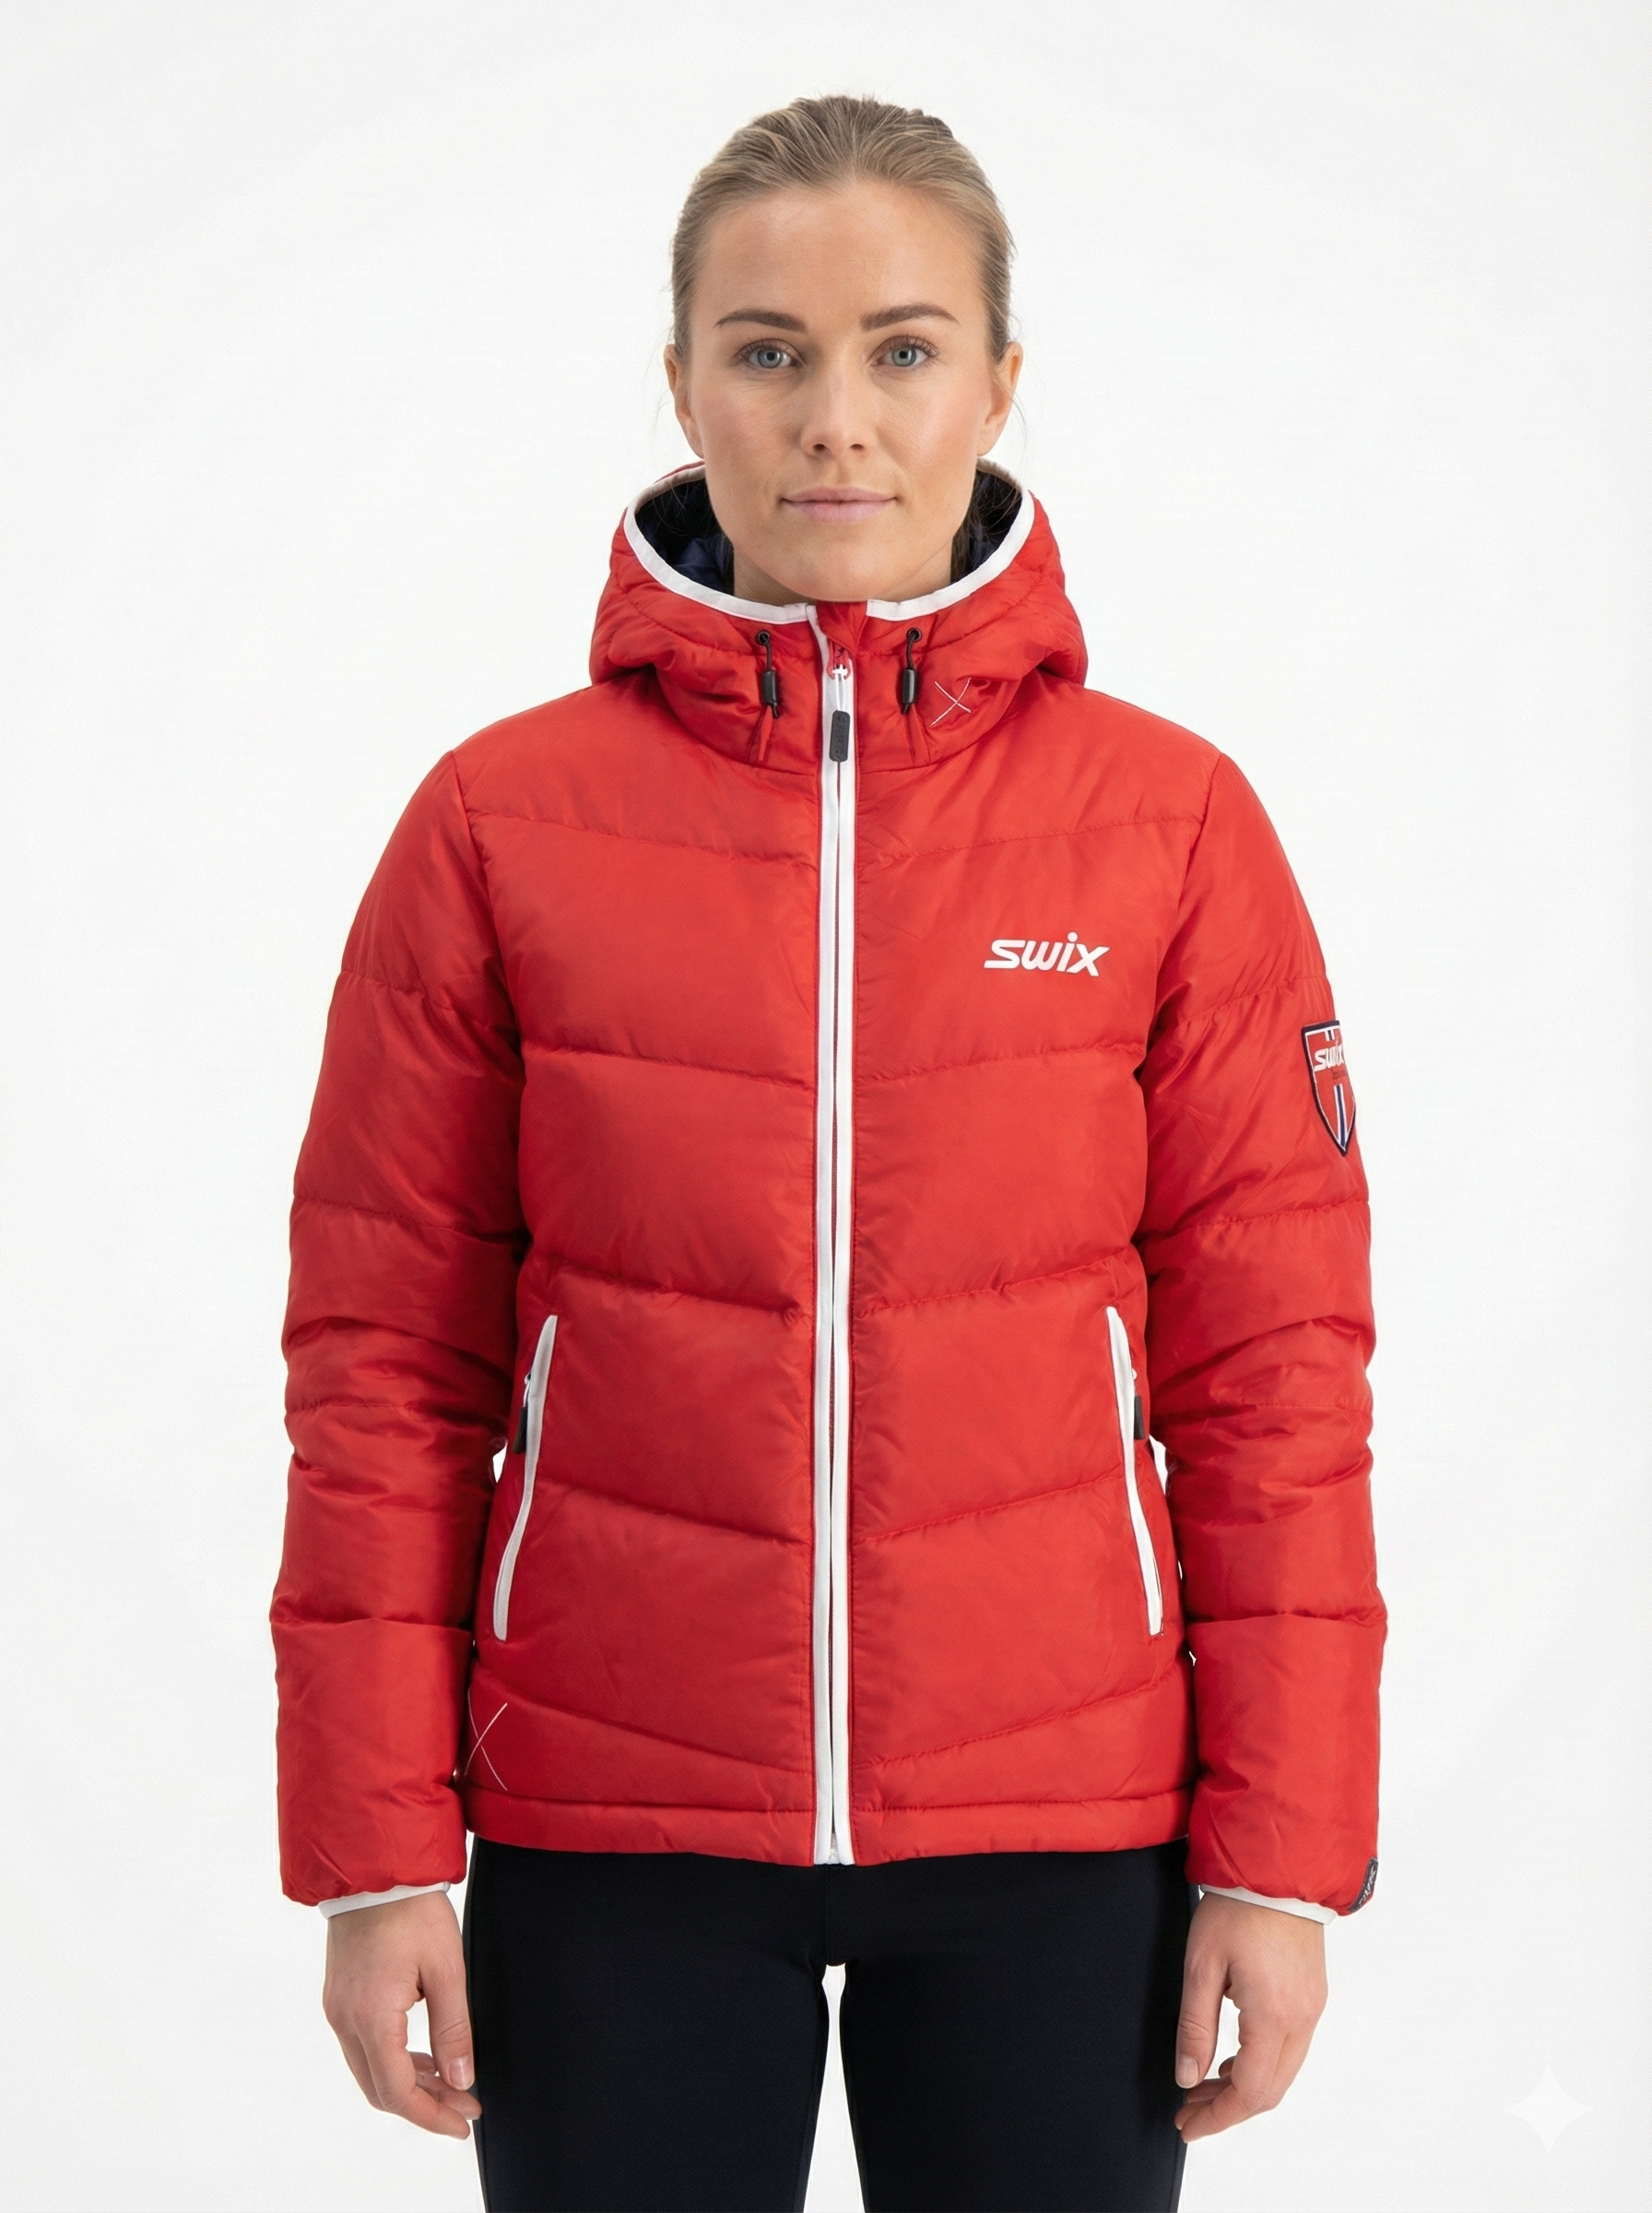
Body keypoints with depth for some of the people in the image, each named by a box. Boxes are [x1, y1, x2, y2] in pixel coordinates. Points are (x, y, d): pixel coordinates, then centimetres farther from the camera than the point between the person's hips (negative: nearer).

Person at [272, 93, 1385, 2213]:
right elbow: (385, 1359, 1)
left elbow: (1272, 1359, 0)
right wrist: (376, 1854, -2)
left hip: (1060, 1831, 0)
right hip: (614, 1835, 0)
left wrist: (1280, 1854, -3)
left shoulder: (1172, 823, 0)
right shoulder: (501, 823, 0)